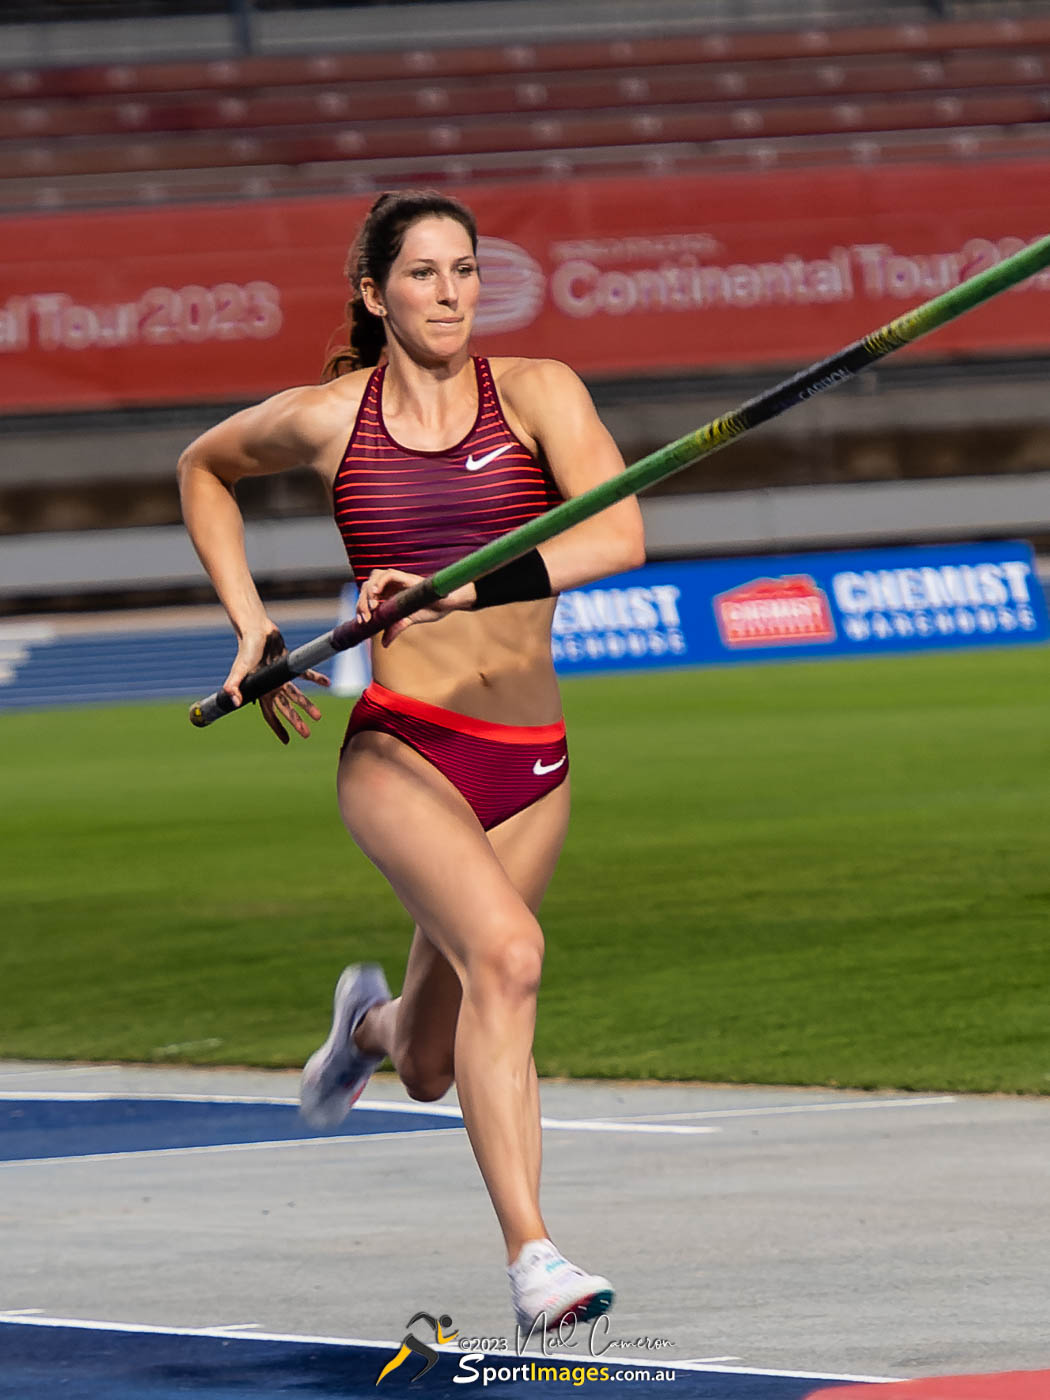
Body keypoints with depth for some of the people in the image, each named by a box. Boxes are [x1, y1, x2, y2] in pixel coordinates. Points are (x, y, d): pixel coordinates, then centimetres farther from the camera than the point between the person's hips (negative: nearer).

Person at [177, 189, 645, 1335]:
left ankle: (372, 1021, 50)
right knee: (506, 951, -31)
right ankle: (531, 1258, -32)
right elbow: (202, 469, 23)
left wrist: (460, 587, -26)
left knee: (431, 1070, 11)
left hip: (529, 762, 2)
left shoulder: (536, 392, -1)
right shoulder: (324, 418, 2)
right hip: (397, 748, -2)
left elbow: (618, 535, -16)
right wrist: (248, 620, 12)